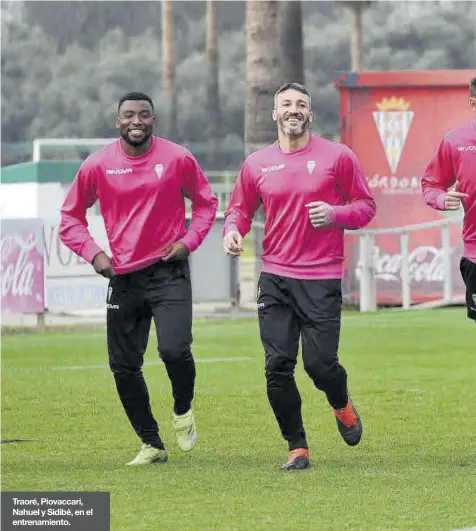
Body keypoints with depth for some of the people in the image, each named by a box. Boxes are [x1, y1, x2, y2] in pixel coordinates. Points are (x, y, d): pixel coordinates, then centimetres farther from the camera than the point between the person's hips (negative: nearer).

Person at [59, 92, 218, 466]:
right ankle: (151, 445, 19)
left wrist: (188, 241, -4)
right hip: (123, 276, 2)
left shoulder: (178, 158, -2)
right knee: (124, 366, 3)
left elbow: (206, 203, 11)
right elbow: (70, 217, 9)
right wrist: (93, 253, -5)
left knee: (175, 349, -21)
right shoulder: (98, 165, -1)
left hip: (169, 271, -2)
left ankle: (183, 411, 11)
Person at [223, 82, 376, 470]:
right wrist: (232, 231, -3)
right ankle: (297, 448, 8)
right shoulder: (257, 164, 8)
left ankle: (342, 405, 29)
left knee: (320, 364, -7)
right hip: (275, 278, 3)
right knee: (278, 366, -5)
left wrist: (334, 213, -14)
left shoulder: (337, 157, 1)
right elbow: (240, 208, 19)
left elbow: (366, 207, 5)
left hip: (322, 280, -2)